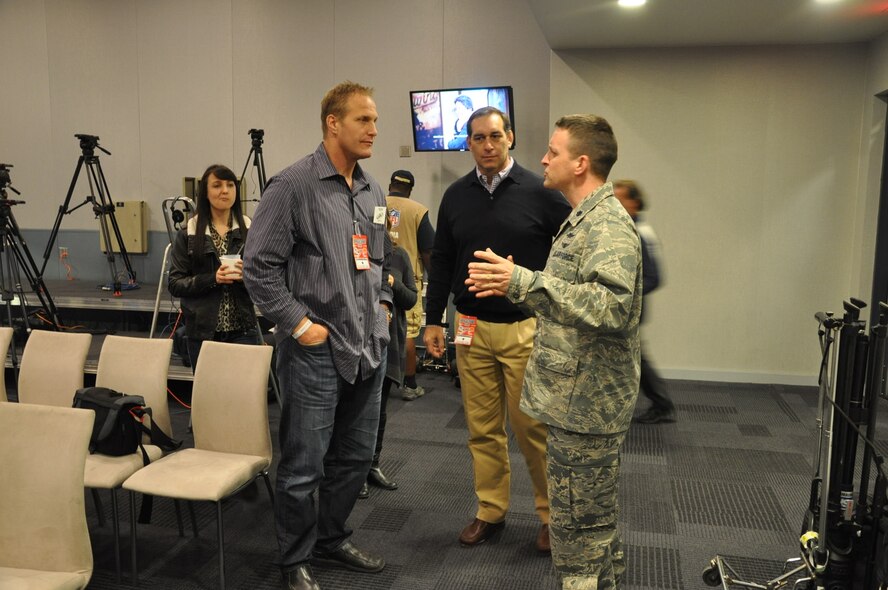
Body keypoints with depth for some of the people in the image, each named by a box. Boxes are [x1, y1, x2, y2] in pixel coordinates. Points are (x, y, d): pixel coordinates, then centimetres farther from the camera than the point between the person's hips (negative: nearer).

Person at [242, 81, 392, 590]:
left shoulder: (374, 192, 12)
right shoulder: (294, 186, -11)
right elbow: (259, 265, -12)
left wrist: (383, 304, 12)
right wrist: (299, 323, -14)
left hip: (369, 348, 7)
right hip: (316, 351, -7)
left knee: (356, 457, 17)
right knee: (304, 466, 4)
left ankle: (332, 540, 37)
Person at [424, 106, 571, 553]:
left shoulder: (540, 192, -4)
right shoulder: (456, 196, 9)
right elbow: (441, 261, 14)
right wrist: (433, 320, 11)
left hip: (526, 330, -3)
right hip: (472, 330, 4)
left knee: (534, 428, 1)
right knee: (482, 428, 10)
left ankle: (551, 513, 19)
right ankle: (490, 511, 25)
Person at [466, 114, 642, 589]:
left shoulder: (609, 226, -18)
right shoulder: (584, 220, 16)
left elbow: (611, 305, -33)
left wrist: (525, 282, -35)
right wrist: (515, 285, 11)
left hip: (585, 408, -11)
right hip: (576, 401, 11)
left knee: (579, 531, 1)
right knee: (597, 522, 23)